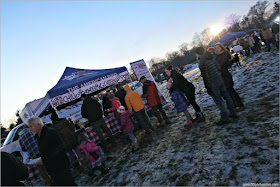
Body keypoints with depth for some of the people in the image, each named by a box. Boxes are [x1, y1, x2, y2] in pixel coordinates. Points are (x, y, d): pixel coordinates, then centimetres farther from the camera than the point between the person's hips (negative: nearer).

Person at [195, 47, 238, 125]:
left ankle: (225, 117, 11)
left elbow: (205, 76, -20)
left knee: (219, 101, 2)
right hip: (220, 80, 8)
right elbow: (217, 68, 16)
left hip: (213, 84, -8)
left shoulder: (202, 63, -18)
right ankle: (233, 113, 29)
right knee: (226, 96, 17)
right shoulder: (211, 58, 7)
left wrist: (208, 88, -15)